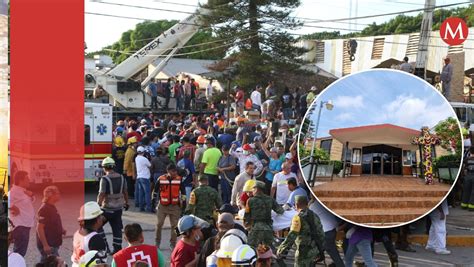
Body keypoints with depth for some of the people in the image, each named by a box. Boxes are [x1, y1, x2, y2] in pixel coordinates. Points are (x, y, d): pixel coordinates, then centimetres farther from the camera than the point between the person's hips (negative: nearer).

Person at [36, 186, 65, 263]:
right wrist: (45, 245, -26)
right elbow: (39, 228, -23)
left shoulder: (52, 207, 12)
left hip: (53, 244, 10)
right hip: (48, 246, -10)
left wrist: (61, 230, 10)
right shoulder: (44, 209, -18)